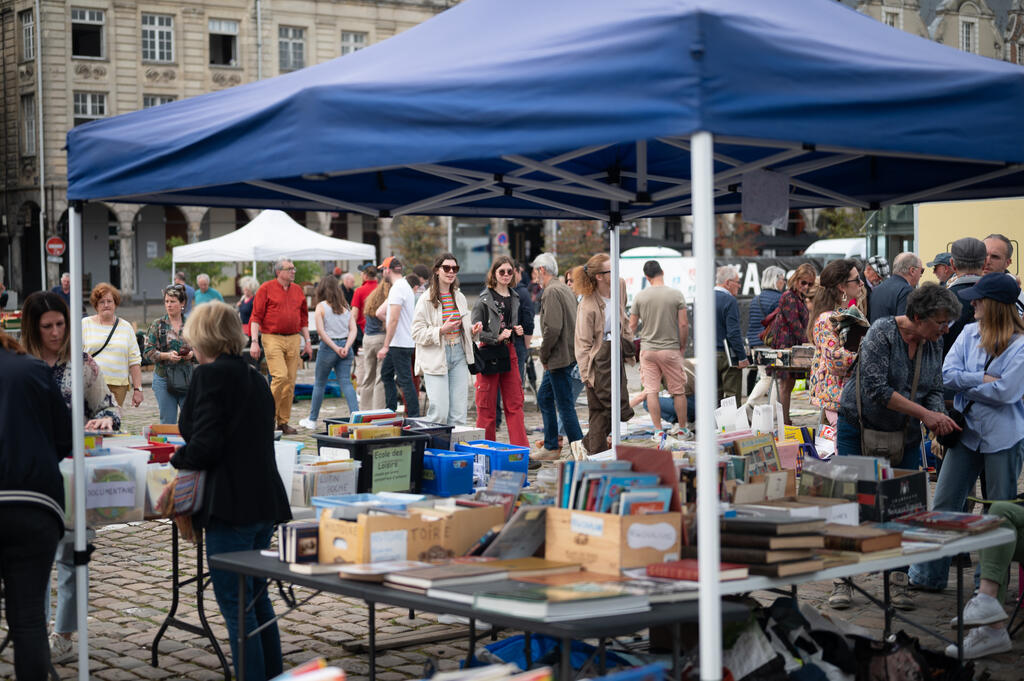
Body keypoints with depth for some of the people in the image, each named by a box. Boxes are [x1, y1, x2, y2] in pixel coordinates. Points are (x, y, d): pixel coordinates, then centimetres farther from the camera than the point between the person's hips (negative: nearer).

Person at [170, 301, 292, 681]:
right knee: (257, 599, 18)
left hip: (232, 507, -9)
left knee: (236, 604, -3)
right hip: (266, 502, 9)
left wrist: (179, 459, 3)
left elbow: (205, 444, -17)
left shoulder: (210, 375, -10)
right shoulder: (255, 378, 15)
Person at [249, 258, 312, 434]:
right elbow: (256, 317, -4)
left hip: (293, 339, 5)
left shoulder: (298, 290, 14)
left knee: (290, 381, 3)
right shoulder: (266, 288, -2)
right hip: (272, 338, -5)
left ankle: (283, 422, 11)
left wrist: (307, 342, 15)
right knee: (280, 376, -17)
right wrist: (254, 341, -12)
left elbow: (303, 318, 20)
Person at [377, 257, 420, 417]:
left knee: (405, 380, -8)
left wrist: (386, 346, -21)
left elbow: (394, 320, -22)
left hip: (400, 344, -10)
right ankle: (391, 411, 23)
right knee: (386, 374, 19)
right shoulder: (406, 286, 16)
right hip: (402, 343, 10)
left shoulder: (397, 289, -17)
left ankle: (414, 416, -7)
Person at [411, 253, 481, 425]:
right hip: (435, 358, -5)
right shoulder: (426, 299, -5)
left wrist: (473, 330, 4)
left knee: (459, 413, 3)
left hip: (459, 355, 6)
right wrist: (441, 331, -21)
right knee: (439, 412, -11)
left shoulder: (460, 298, 14)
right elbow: (417, 333, -8)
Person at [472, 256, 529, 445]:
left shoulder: (515, 297, 13)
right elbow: (475, 329, -10)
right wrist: (497, 337, -19)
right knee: (487, 406, -1)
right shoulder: (485, 298, -7)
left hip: (509, 351, 6)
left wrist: (517, 330, 4)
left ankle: (521, 448, 8)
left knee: (515, 402, 5)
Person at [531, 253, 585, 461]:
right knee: (544, 397, 18)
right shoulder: (565, 289, 16)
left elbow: (552, 328, -23)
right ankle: (550, 447, 24)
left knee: (565, 405, -5)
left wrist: (543, 356, -11)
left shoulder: (551, 292, -14)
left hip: (561, 357, -10)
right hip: (568, 354, 10)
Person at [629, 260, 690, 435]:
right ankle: (682, 428, 17)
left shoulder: (640, 297, -2)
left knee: (651, 391, 3)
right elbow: (683, 324, -7)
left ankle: (658, 430, 3)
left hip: (647, 349, 1)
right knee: (678, 391, 10)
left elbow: (632, 325, 4)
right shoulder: (676, 294, -6)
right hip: (670, 349, -1)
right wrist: (683, 346, 6)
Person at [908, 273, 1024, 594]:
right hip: (967, 431, 5)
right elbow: (948, 373, -3)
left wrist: (966, 383, -8)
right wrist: (984, 380, -15)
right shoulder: (970, 333, 4)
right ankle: (929, 574, 17)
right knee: (943, 504, 7)